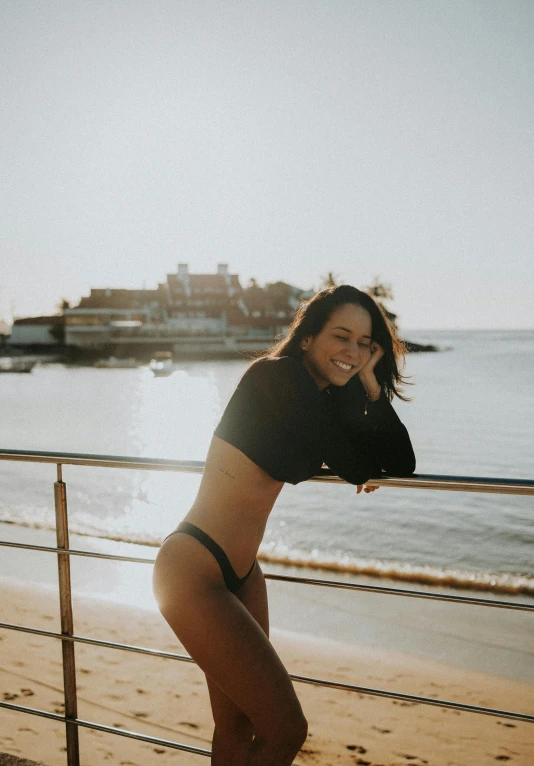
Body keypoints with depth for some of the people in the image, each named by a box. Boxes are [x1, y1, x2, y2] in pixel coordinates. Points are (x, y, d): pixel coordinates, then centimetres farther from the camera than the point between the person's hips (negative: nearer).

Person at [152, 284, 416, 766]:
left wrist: (369, 381, 0)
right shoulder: (278, 375, -17)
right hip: (194, 572, -9)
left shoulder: (328, 397, 8)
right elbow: (356, 469, -19)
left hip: (242, 574, 9)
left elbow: (402, 465, 5)